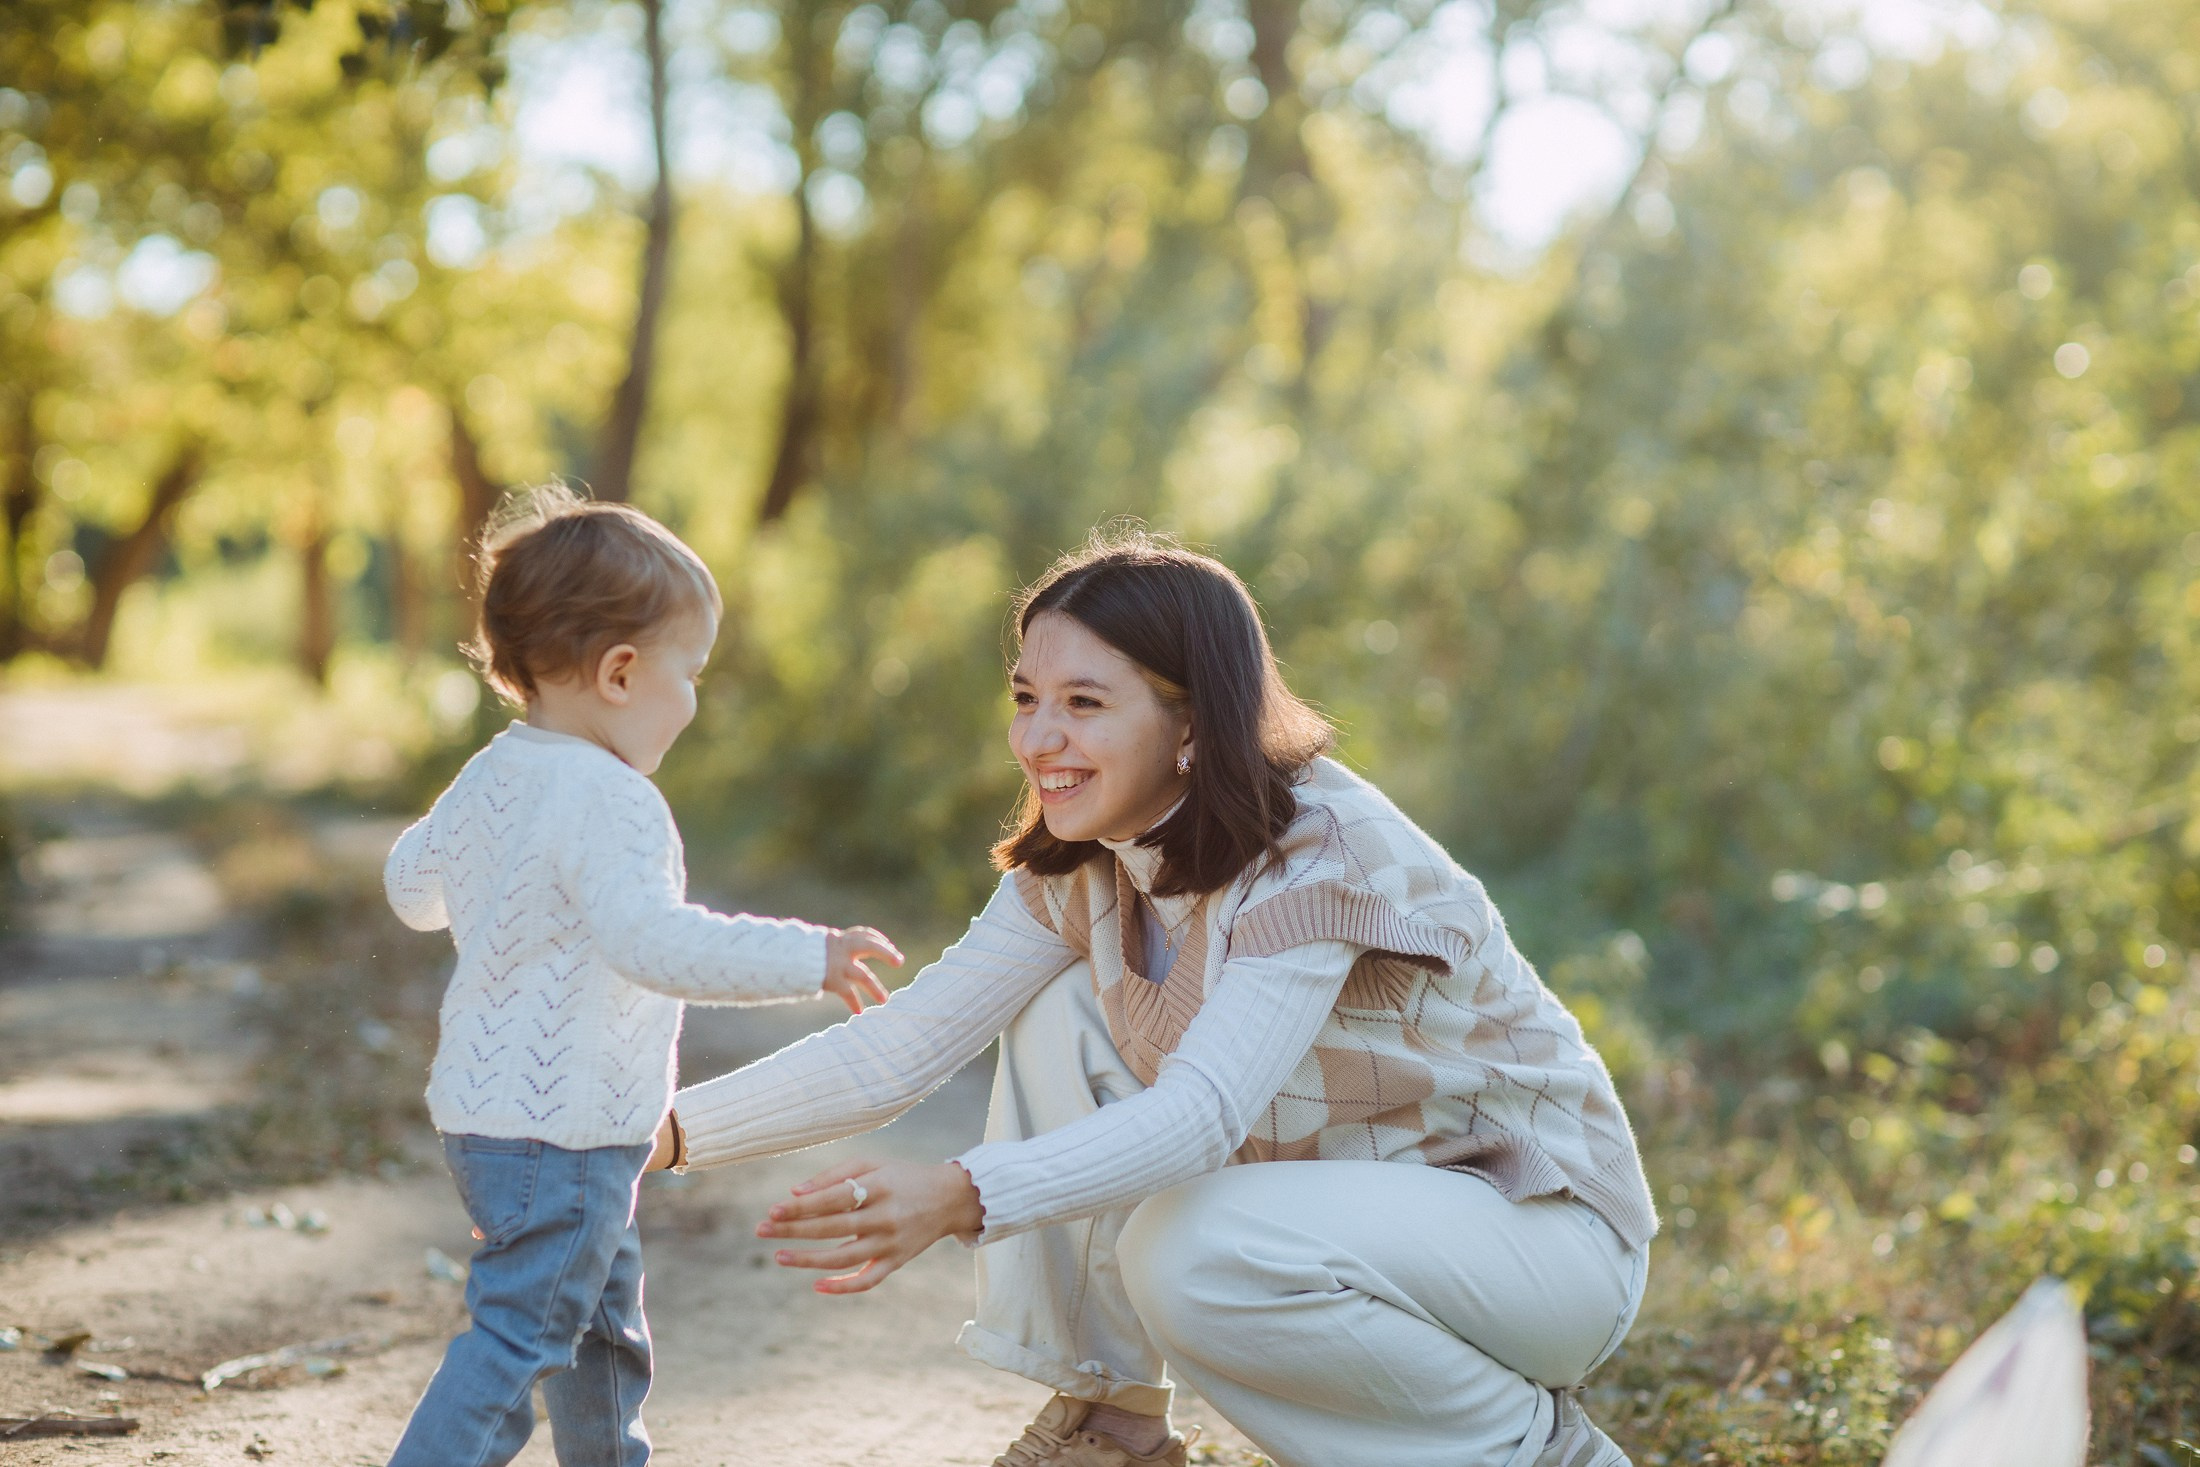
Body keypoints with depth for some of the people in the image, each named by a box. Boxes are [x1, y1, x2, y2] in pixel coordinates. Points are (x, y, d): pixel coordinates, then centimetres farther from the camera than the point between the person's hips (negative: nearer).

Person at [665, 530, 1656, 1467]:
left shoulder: (1324, 852, -27)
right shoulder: (1083, 868, -4)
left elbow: (1204, 1114, -39)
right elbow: (898, 1049, -8)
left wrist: (962, 1196, -53)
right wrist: (669, 1131, -19)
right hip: (1334, 1206, 7)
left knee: (1190, 1255, -33)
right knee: (1058, 1021, -8)